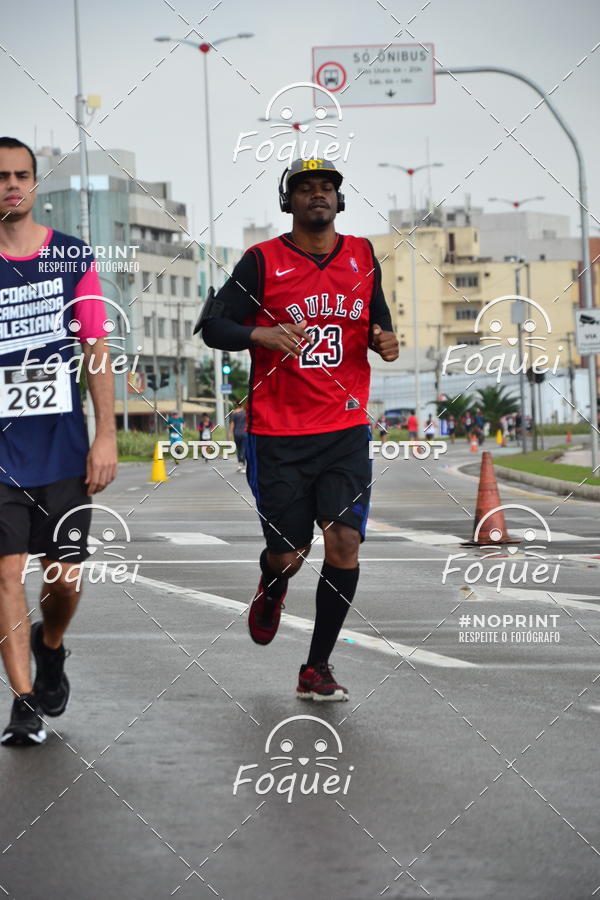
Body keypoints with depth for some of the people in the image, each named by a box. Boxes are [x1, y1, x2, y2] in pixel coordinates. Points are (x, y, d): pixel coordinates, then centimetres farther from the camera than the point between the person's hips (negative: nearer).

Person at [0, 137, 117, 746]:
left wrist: (106, 437, -1)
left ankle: (50, 651, 36)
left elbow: (96, 352, 5)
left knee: (65, 575, 5)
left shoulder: (73, 258, 5)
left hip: (63, 447, 1)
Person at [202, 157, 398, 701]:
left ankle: (317, 668, 1)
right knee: (288, 552, 3)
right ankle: (271, 591, 43)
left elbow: (377, 316, 23)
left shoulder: (362, 255, 9)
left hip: (346, 430, 2)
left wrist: (384, 341, 0)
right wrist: (260, 334, -24)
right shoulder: (262, 262, -3)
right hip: (278, 432, -2)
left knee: (344, 543, -11)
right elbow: (213, 327, -5)